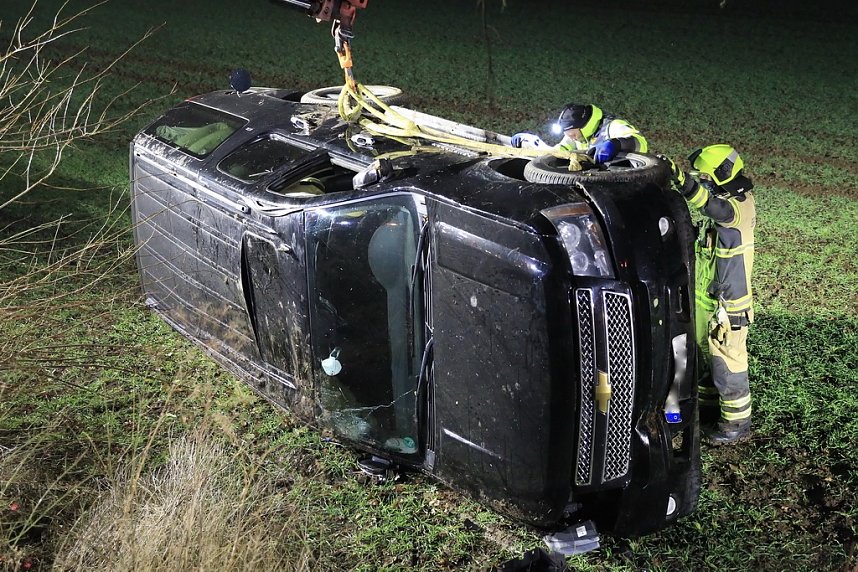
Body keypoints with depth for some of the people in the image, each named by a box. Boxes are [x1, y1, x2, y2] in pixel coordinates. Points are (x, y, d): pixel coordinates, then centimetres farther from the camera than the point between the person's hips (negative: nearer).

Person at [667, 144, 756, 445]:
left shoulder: (741, 206, -24)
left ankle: (738, 420, 14)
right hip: (708, 297, 9)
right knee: (710, 351, 23)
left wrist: (681, 181, -60)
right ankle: (710, 398, 41)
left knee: (728, 361, 1)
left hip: (729, 302, -9)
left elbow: (713, 207, -46)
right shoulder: (724, 201, 5)